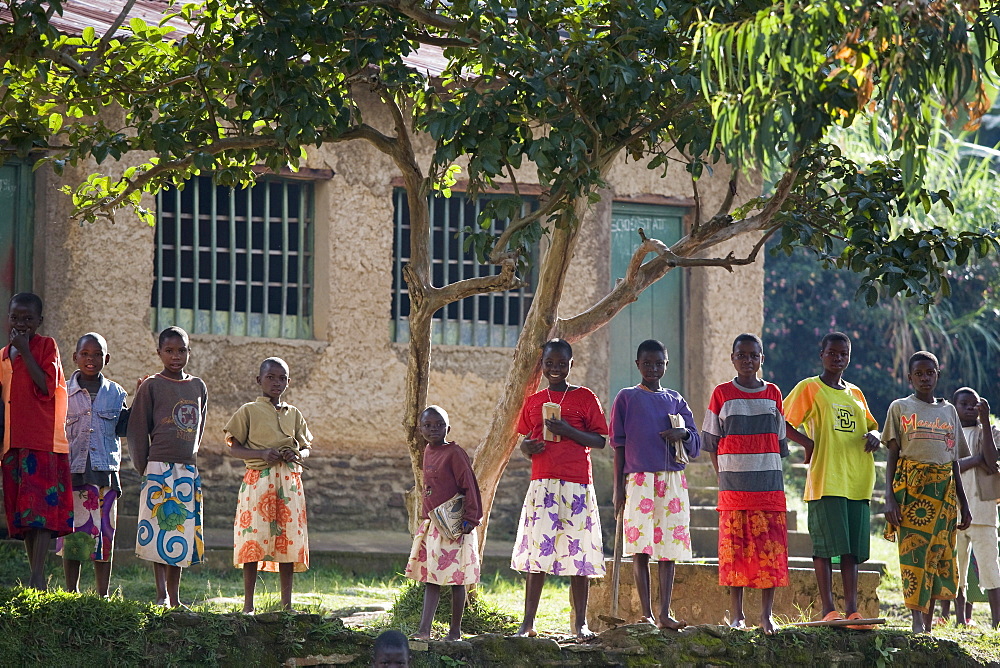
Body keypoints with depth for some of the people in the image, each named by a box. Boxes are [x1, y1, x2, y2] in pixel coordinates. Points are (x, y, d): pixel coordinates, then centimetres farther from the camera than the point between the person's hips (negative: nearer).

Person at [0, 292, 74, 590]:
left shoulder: (47, 346, 0)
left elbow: (46, 386, -13)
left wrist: (25, 352, -13)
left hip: (43, 441, -7)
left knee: (41, 509, -14)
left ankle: (38, 577, -22)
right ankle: (35, 575, 6)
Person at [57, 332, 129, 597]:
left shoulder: (115, 392, 10)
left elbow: (122, 427, 10)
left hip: (105, 473, 1)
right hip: (72, 472, -1)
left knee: (104, 534, 2)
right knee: (72, 531, 1)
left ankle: (104, 595, 9)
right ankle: (71, 593, 9)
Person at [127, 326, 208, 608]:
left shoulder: (198, 387, 12)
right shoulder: (151, 386, -2)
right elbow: (137, 430, -2)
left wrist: (190, 455, 15)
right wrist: (143, 467, -5)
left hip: (189, 469, 5)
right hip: (159, 467, -5)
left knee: (182, 533, 5)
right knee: (160, 530, -7)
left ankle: (174, 598, 10)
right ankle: (161, 595, -5)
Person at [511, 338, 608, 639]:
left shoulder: (585, 397, 4)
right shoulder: (533, 401, 14)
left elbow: (599, 440, 1)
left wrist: (568, 431, -13)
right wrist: (526, 448, -2)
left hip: (577, 484, -2)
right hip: (542, 483, 2)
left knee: (579, 551, -2)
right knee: (537, 550, -3)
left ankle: (580, 623, 5)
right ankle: (528, 623, 0)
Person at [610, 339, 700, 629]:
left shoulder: (675, 400, 14)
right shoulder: (627, 398, 6)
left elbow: (696, 444, 14)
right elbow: (619, 444, 4)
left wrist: (683, 434, -10)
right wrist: (618, 487, -2)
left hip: (672, 480, 3)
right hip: (639, 479, -3)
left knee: (669, 546, 0)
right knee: (641, 547, -6)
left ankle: (664, 614, 1)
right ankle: (646, 614, -2)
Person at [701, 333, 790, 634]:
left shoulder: (773, 394, 10)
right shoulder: (722, 394, 5)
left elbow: (779, 441, 14)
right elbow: (712, 443, 5)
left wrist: (770, 471, 6)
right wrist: (724, 476, -2)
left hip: (769, 485, 2)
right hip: (733, 486, -1)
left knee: (770, 551, -2)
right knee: (735, 550, -1)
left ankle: (767, 614, 3)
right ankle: (737, 615, 5)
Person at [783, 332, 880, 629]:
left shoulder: (855, 394, 19)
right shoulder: (809, 388, 3)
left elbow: (870, 425, 27)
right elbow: (783, 422, -1)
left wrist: (873, 436, 4)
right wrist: (807, 442, -15)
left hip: (857, 481, 5)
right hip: (825, 479, -5)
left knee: (853, 548, 3)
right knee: (827, 544, -8)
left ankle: (851, 608, 3)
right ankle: (827, 608, -6)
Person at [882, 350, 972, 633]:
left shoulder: (948, 411, 17)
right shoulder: (900, 408, 6)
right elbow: (892, 456, 2)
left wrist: (964, 503, 14)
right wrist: (890, 498, -10)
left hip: (944, 491, 4)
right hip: (911, 488, -4)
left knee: (939, 556, -1)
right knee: (914, 552, -13)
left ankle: (927, 624, 1)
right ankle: (918, 623, -18)